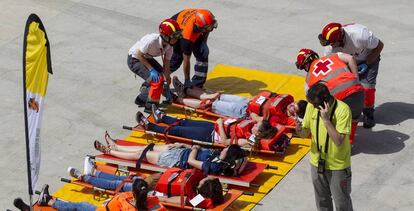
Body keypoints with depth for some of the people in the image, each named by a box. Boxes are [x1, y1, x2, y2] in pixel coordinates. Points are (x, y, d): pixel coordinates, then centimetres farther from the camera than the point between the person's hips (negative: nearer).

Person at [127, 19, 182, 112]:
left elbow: (166, 66, -9)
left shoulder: (169, 47, -14)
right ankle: (150, 106, -2)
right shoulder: (152, 40, -37)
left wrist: (167, 87, -9)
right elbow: (139, 54, -26)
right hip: (134, 60, -8)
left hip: (147, 58, 8)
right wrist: (151, 69, -26)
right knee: (157, 79, -20)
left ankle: (141, 99, 22)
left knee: (163, 77, 6)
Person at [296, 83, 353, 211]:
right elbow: (306, 133, 0)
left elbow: (339, 141, -28)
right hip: (317, 163, 5)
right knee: (322, 200, 22)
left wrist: (326, 119, -33)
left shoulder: (342, 109, -24)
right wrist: (300, 130, -23)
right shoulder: (311, 106, -8)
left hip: (338, 165, -4)